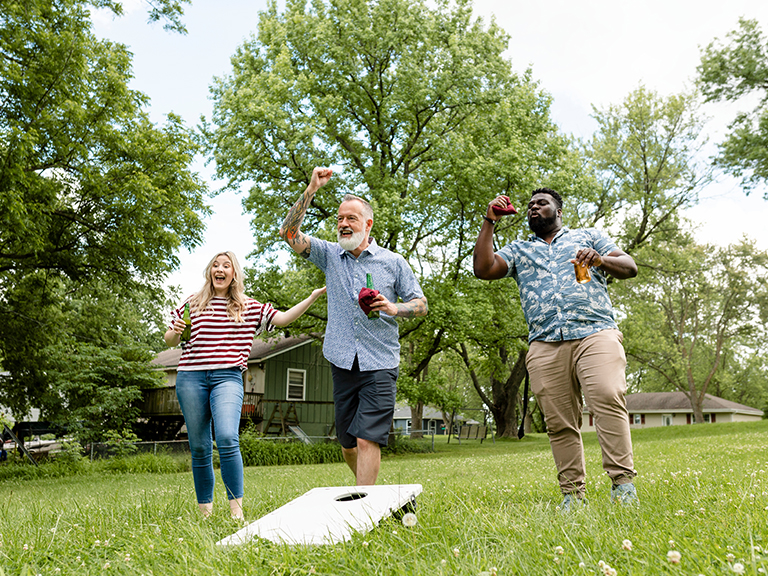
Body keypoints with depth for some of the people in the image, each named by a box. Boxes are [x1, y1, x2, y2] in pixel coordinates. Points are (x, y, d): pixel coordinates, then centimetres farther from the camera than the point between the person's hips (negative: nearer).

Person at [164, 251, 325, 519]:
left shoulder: (248, 307, 13)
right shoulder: (191, 303, 14)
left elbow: (282, 318, 8)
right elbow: (169, 341, 19)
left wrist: (313, 297, 1)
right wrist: (175, 332, -4)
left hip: (228, 377, -1)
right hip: (191, 377, 1)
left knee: (227, 438, -21)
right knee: (199, 447, 4)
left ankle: (236, 509, -13)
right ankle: (205, 511, 17)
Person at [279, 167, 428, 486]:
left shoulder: (394, 262, 4)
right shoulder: (329, 255, 9)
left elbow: (421, 303, 7)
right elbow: (290, 232, -3)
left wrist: (394, 307, -14)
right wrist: (311, 190, -11)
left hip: (379, 364, -3)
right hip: (342, 362, 3)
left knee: (367, 440, -12)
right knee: (347, 442, 12)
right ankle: (369, 490, 36)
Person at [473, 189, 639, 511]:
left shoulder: (588, 236, 25)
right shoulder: (518, 250, 27)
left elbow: (630, 267, 16)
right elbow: (483, 269, 11)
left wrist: (601, 259, -6)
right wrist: (489, 223, 12)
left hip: (595, 333, -2)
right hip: (544, 344, 2)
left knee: (608, 399, -22)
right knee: (559, 423, -3)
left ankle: (623, 483, -17)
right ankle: (573, 494, 2)